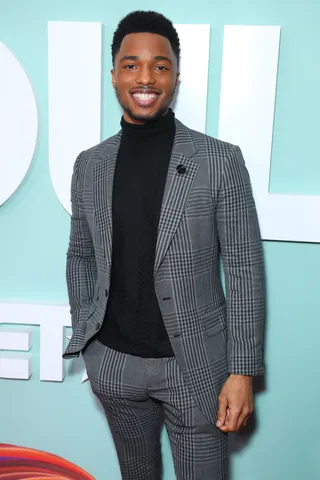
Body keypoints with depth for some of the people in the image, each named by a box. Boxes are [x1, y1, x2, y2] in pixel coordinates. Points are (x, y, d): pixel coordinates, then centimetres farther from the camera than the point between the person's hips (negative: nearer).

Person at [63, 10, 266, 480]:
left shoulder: (221, 160, -10)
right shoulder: (89, 164, 0)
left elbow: (244, 267, -9)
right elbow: (80, 256, 10)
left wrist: (243, 370, -11)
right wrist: (83, 334, 10)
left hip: (196, 363, -3)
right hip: (112, 362, 4)